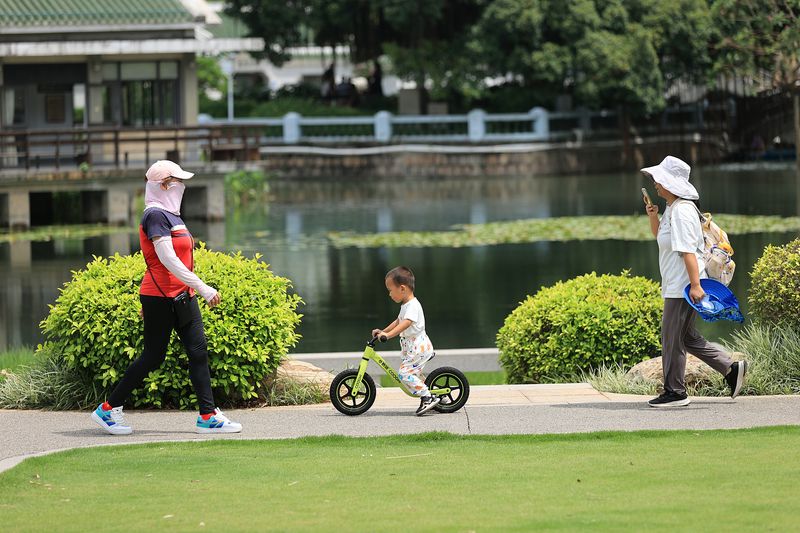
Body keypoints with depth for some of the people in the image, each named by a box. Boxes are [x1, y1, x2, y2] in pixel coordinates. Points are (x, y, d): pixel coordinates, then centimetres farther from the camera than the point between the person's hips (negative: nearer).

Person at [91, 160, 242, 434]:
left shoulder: (170, 215, 15)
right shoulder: (155, 215, -15)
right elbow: (167, 260, -22)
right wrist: (202, 288, -24)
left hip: (181, 296, 9)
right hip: (160, 297, -9)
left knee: (198, 351, 1)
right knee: (153, 357, -2)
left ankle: (208, 416, 0)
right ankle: (108, 409, 9)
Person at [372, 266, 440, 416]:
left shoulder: (412, 305, -18)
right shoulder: (406, 305, 16)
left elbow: (406, 323, -33)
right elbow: (398, 321, 30)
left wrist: (389, 334, -42)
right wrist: (383, 331, 26)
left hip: (418, 347, -11)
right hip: (410, 346, 11)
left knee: (405, 373, -17)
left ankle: (428, 397, -16)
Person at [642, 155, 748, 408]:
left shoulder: (682, 211, -17)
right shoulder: (671, 209, 14)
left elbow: (688, 250, -24)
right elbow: (660, 237, 31)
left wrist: (695, 285, -28)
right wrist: (653, 217, 13)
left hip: (683, 287, -11)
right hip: (675, 285, 11)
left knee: (672, 338, -3)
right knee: (686, 337, 14)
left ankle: (675, 392, 4)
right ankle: (731, 368, 17)